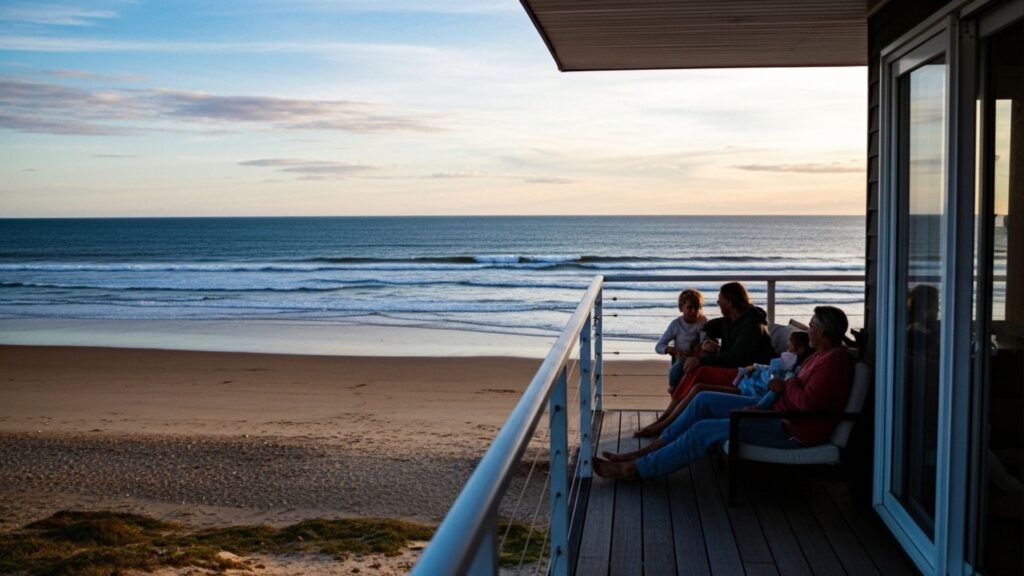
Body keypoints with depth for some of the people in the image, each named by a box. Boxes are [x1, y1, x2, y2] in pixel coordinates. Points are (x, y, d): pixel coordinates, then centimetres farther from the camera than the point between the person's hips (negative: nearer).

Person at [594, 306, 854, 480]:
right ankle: (646, 452, 6)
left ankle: (634, 468, -9)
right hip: (778, 410, 11)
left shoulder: (835, 360, -20)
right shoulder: (822, 354, 13)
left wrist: (785, 387, -11)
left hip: (793, 430, -11)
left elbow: (808, 401, -30)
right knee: (704, 400, 4)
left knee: (706, 430, -16)